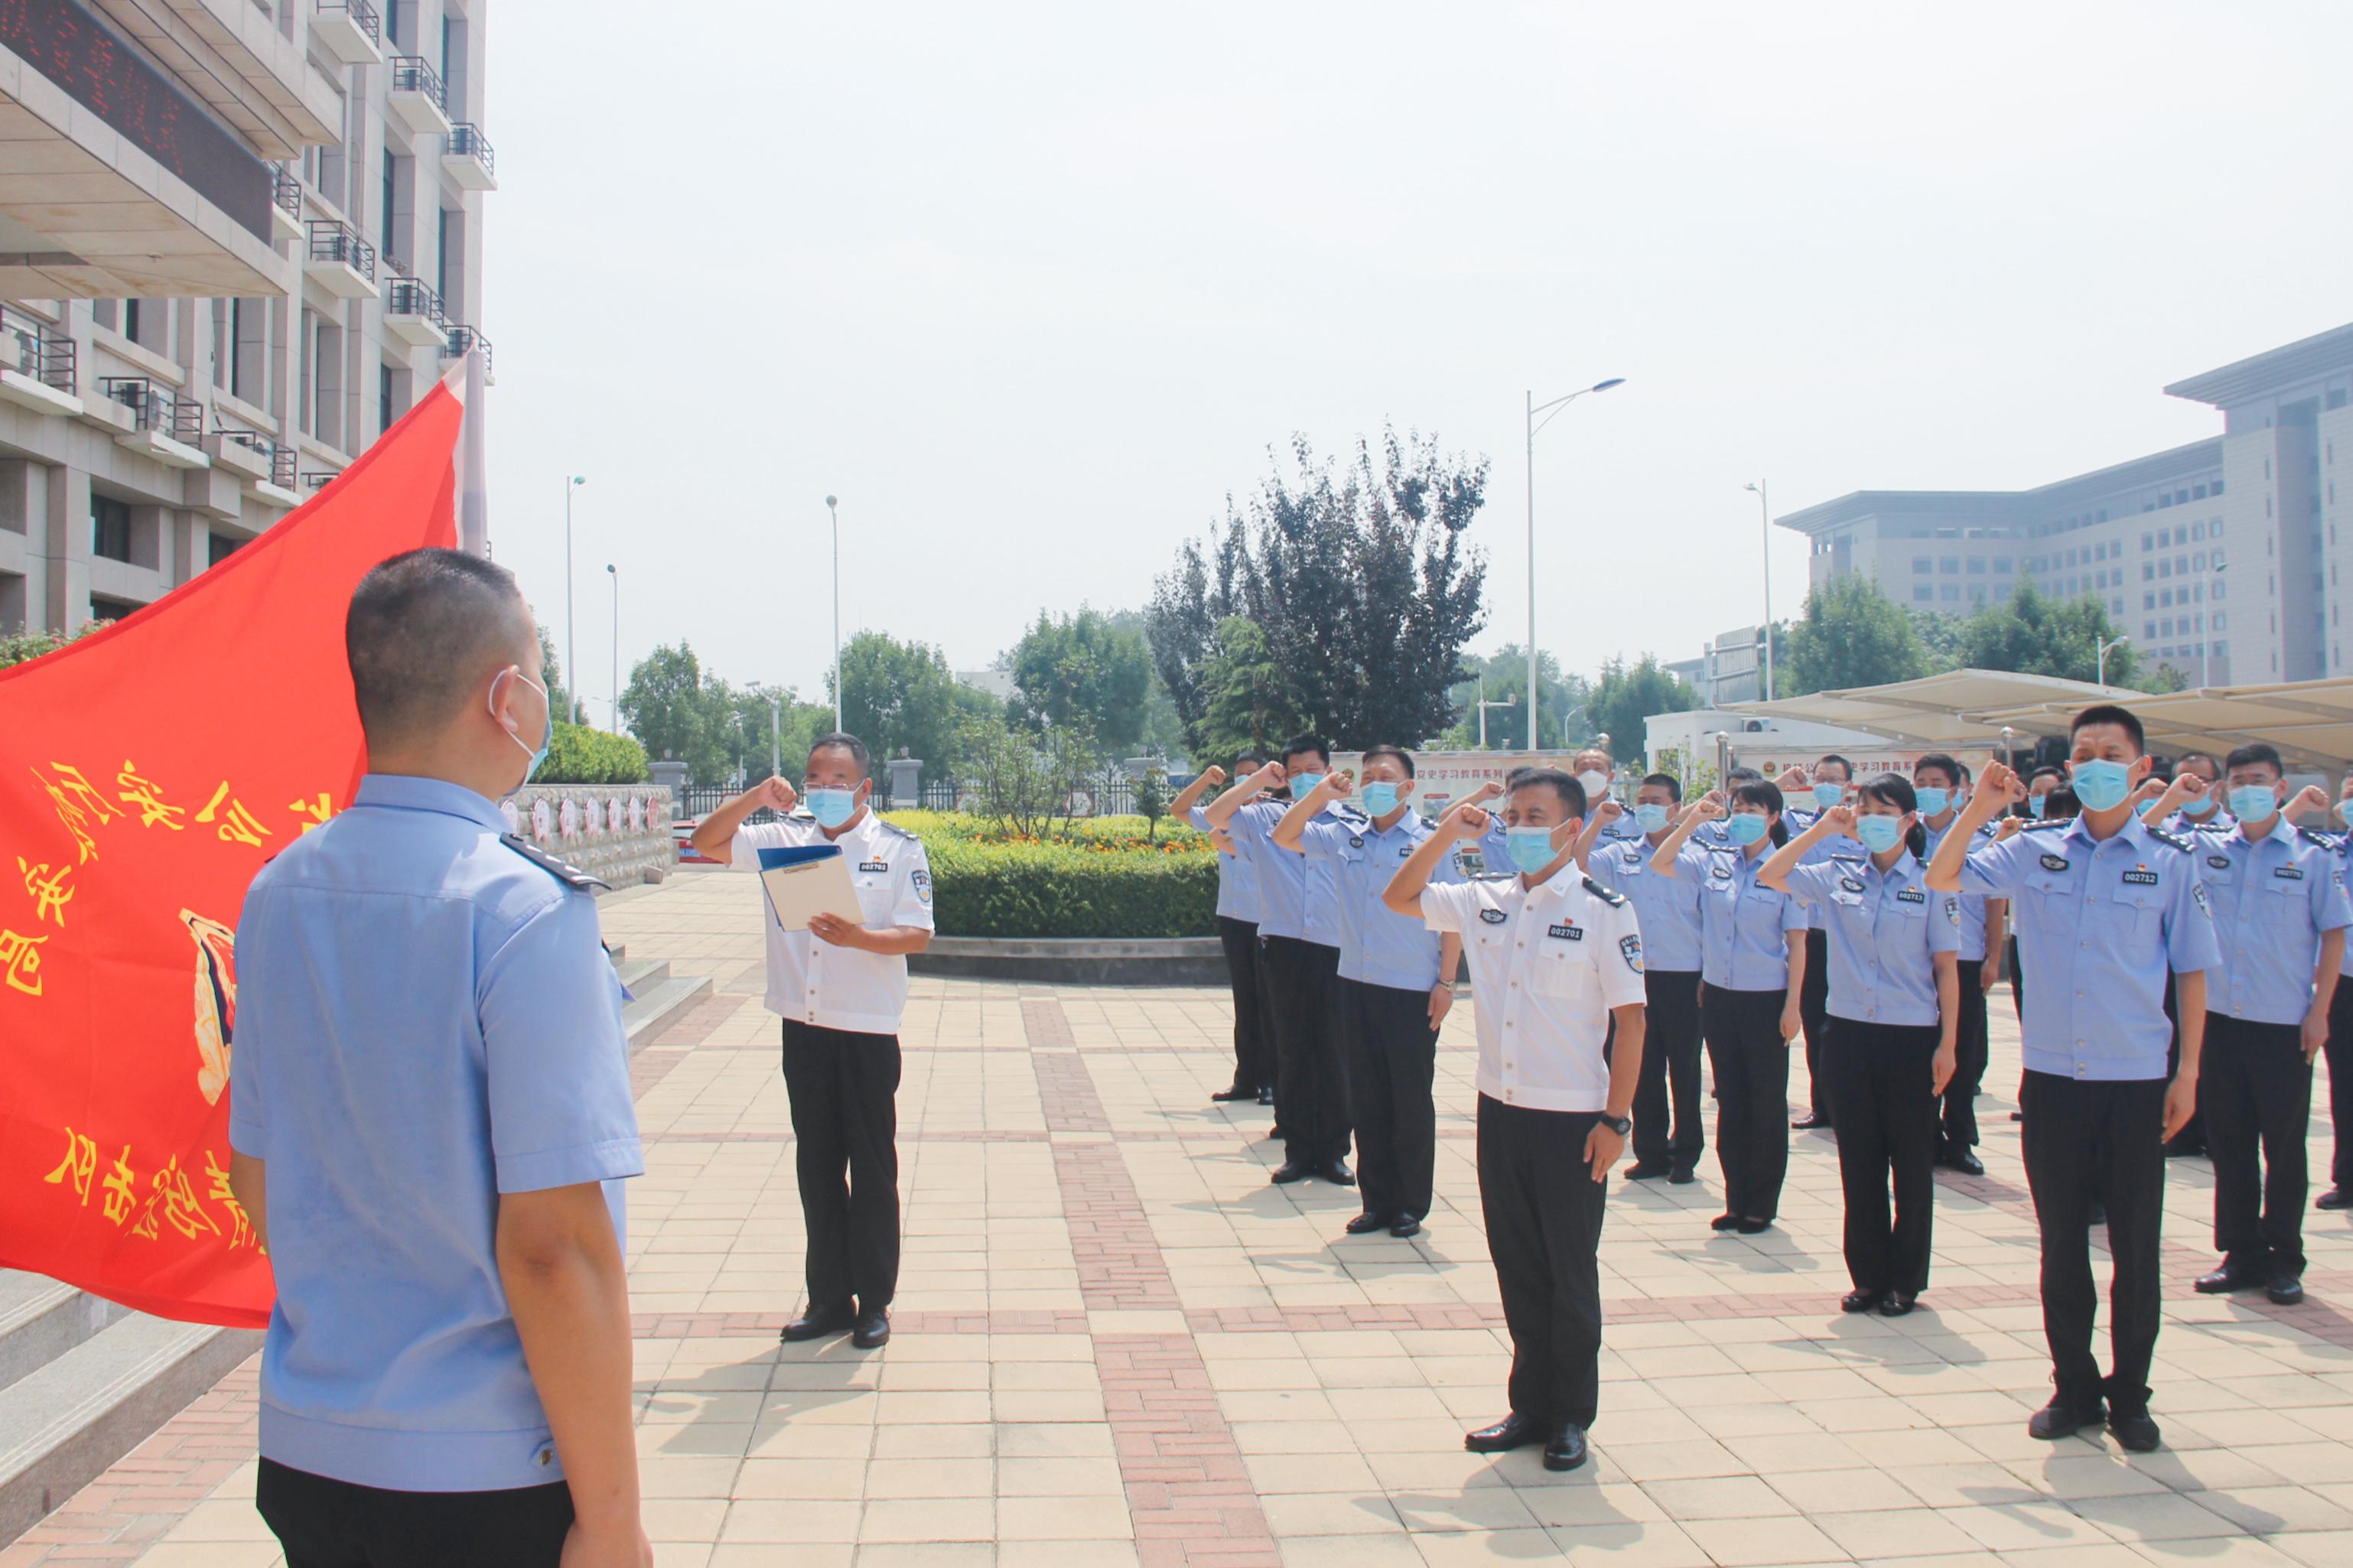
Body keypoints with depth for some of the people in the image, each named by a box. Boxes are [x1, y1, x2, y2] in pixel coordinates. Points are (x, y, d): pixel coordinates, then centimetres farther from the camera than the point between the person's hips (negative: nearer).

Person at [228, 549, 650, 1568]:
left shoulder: (278, 894, 2)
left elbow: (255, 1178, 12)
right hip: (488, 1479, -6)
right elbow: (553, 1244, -23)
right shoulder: (526, 909, -20)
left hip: (302, 1455, 7)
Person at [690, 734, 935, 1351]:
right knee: (816, 1167, 11)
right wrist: (756, 797, -6)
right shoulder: (783, 838, 7)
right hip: (803, 1028, 4)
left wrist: (859, 937, -24)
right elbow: (707, 842, 8)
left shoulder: (899, 848, -2)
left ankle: (874, 1302, 15)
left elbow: (917, 935, -7)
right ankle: (829, 1299, 21)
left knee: (871, 1168, 4)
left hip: (867, 1031, -4)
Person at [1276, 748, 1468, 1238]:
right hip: (1357, 983, 4)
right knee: (1366, 1096, 10)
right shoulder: (1346, 838, 6)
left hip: (1413, 991, -4)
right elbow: (1283, 837, 8)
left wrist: (1446, 983, -8)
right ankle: (1378, 1201, 20)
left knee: (1411, 1098, 5)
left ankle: (1411, 1205, 16)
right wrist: (1320, 795, -4)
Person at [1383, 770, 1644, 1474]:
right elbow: (1400, 898, 16)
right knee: (1517, 1266, 13)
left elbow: (1630, 1019, -9)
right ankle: (1531, 1404, 27)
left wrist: (1616, 1118, -12)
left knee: (1570, 1271, 7)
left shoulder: (1603, 911, -8)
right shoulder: (1486, 900, 5)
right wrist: (1447, 834, 2)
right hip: (1500, 1111, 5)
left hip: (1571, 1119, -5)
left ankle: (1572, 1416, 21)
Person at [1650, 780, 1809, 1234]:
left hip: (1766, 999, -4)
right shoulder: (1714, 863, 4)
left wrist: (1792, 1005, -11)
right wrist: (1693, 819, -5)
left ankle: (1762, 1204, 15)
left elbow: (1797, 943, -6)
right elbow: (1659, 864, 2)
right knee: (1729, 1098, 10)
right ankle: (1736, 1200, 19)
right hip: (1719, 994, 4)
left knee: (1767, 1101, 5)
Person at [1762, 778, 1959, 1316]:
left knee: (1911, 1162, 6)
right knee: (1859, 1161, 9)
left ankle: (1905, 1280, 17)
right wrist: (1821, 829, -3)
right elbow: (1770, 875, 2)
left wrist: (1948, 1044, -7)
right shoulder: (1839, 876, 5)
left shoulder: (1930, 883, -4)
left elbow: (1947, 968, -3)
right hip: (1851, 1035, 3)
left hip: (1912, 1039, -3)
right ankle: (1868, 1275, 20)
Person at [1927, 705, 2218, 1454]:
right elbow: (1942, 879, -2)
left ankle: (2130, 1395, 19)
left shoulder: (2171, 859, 0)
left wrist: (2188, 1073, 0)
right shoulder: (2035, 850, 4)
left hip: (2136, 1083, -1)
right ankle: (2073, 1388, 22)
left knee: (2136, 1245, 5)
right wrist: (1980, 805, -11)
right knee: (2062, 1244, 10)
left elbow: (2192, 970, 3)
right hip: (2052, 1079, 2)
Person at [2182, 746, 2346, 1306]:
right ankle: (2241, 1255, 19)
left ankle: (2285, 1260, 15)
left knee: (2284, 1148, 5)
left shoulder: (2313, 855, -1)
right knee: (2229, 1144, 9)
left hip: (2285, 1026, -3)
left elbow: (2334, 933, 0)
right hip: (2221, 1019, 3)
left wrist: (2320, 1010, -5)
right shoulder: (2207, 850, 5)